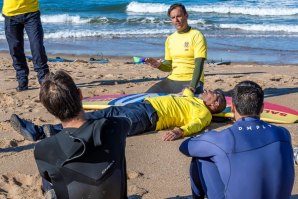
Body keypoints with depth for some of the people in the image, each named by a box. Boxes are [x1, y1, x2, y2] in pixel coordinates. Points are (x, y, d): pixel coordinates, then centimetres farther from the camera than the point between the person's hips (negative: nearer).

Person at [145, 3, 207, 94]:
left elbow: (199, 65, -15)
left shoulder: (197, 36, -6)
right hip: (171, 80, 6)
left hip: (191, 81, -6)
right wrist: (159, 64, -5)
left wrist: (192, 87, -27)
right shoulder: (170, 39, 14)